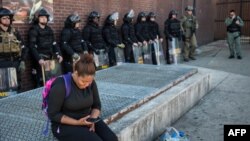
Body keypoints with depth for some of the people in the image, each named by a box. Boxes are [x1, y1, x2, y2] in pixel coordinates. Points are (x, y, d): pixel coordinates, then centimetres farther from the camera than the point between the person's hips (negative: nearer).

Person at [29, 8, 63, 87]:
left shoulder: (49, 29, 16)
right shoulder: (34, 30, -3)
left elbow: (54, 44, 18)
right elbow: (32, 47, -11)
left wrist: (58, 54, 4)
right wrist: (39, 59, -21)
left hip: (51, 58, 6)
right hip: (41, 58, -6)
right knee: (42, 81, -7)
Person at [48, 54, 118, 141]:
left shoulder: (91, 83, -4)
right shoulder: (60, 86, -21)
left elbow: (97, 105, 6)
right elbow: (53, 114, -15)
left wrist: (92, 119, -14)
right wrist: (77, 122, -21)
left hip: (86, 120, 5)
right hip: (65, 126, -5)